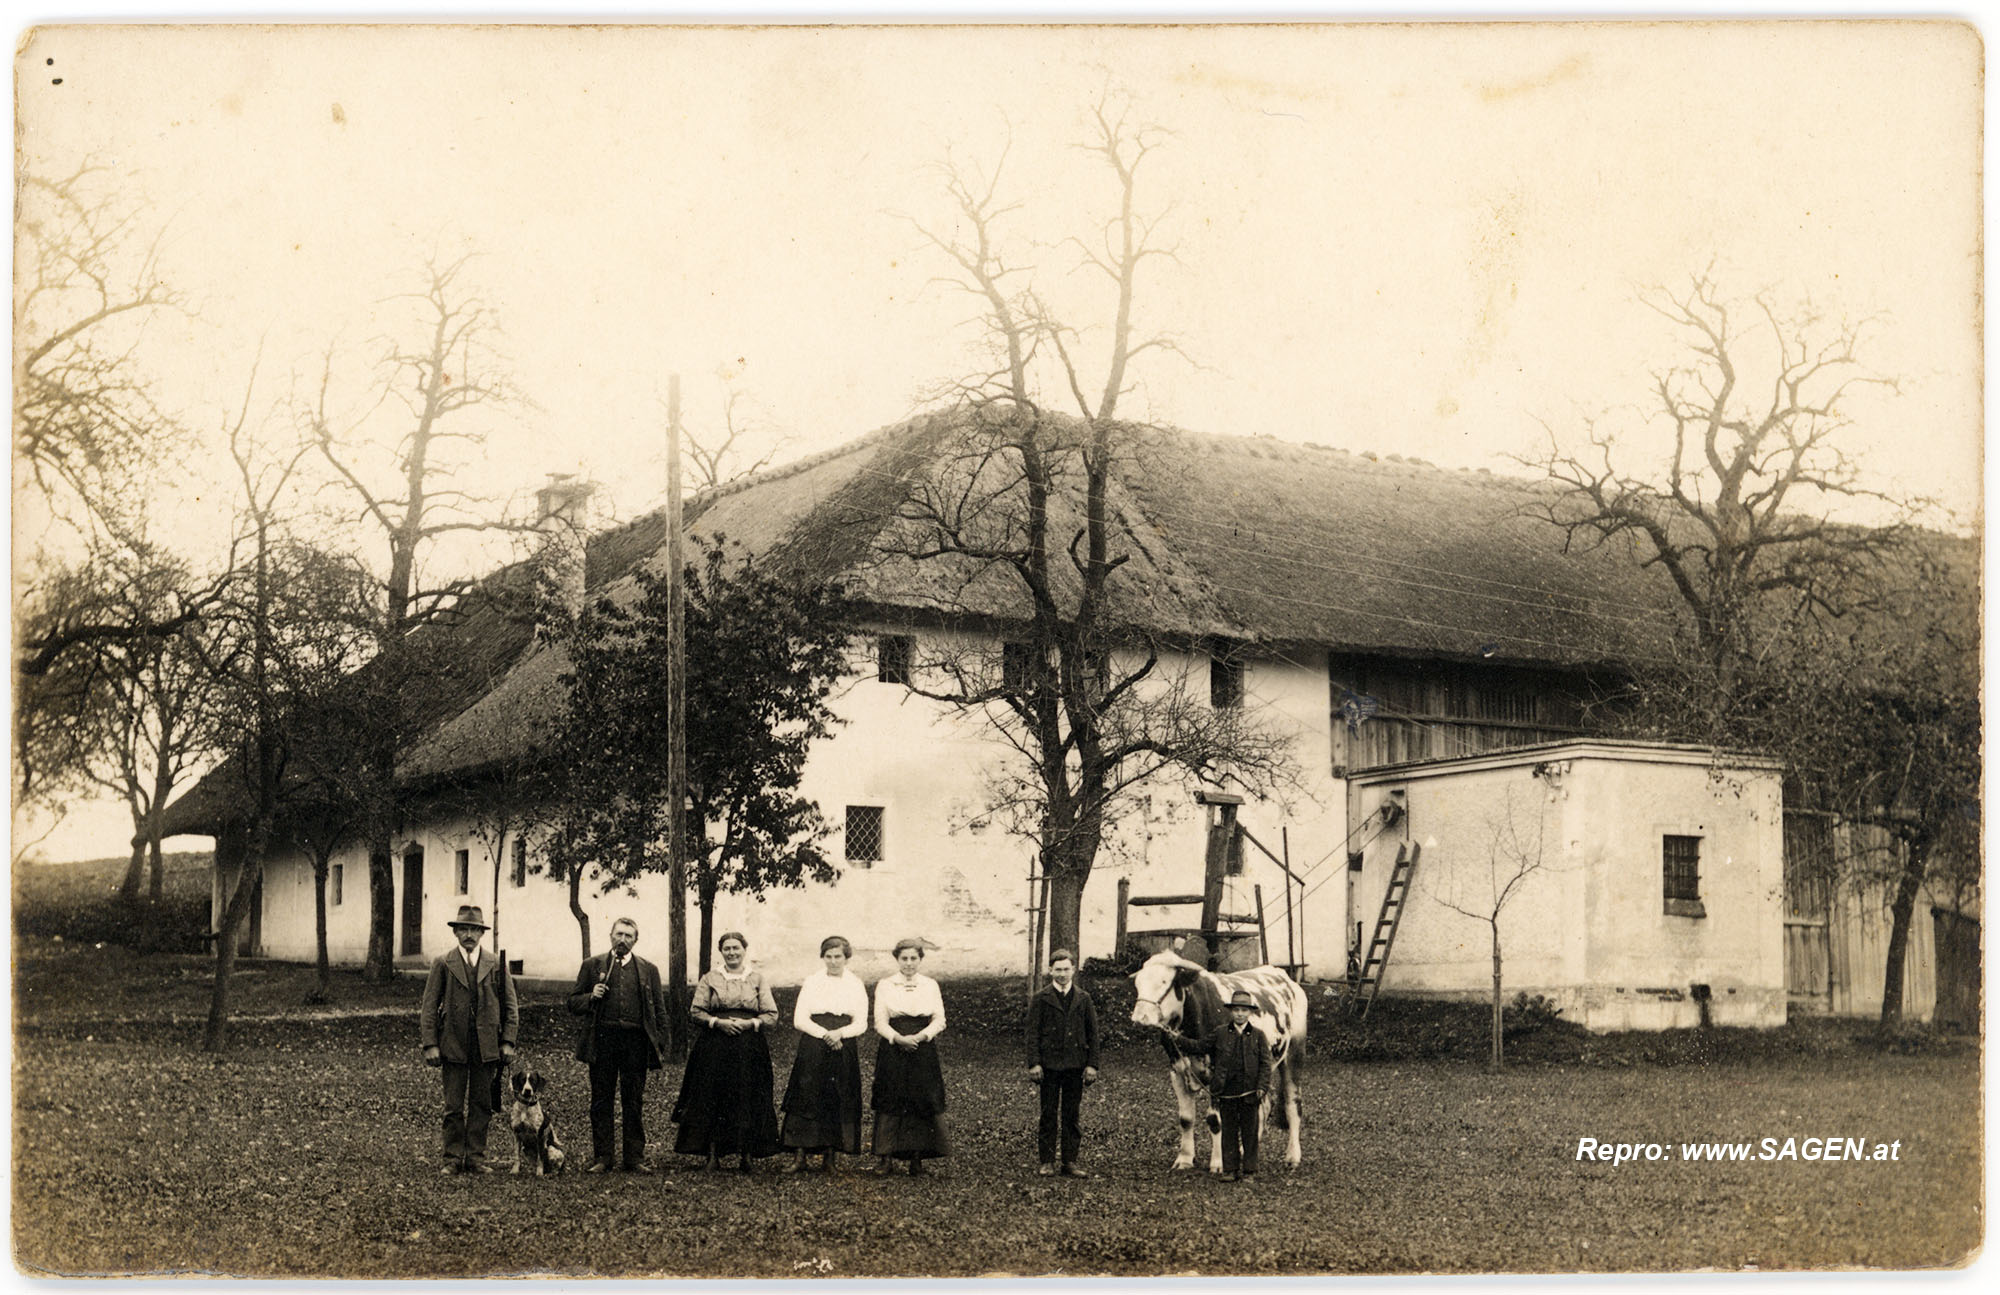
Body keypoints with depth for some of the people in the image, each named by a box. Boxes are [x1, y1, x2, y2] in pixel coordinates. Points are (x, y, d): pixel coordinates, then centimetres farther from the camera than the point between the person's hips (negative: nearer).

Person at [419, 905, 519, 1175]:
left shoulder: (496, 965, 8)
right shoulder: (443, 965, 3)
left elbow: (511, 1006, 9)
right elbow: (429, 1007, 2)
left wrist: (508, 1041, 1)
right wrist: (430, 1044, -5)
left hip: (487, 1048, 2)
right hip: (453, 1046, -2)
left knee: (482, 1106, 5)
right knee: (454, 1107, 1)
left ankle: (476, 1157, 11)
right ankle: (453, 1159, 7)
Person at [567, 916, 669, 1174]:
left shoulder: (648, 970, 12)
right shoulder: (592, 966, 11)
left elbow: (660, 1011, 12)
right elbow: (573, 1003, 12)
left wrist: (660, 1046, 3)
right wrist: (591, 997, -9)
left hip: (636, 1041, 0)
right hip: (602, 1040, 0)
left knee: (634, 1104, 2)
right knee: (601, 1102, 3)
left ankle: (634, 1158, 7)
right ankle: (602, 1157, 8)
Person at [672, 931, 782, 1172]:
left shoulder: (757, 980, 10)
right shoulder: (709, 979, 10)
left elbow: (772, 1015, 7)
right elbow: (696, 1011, 5)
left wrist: (750, 1023, -10)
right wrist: (718, 1022, -11)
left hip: (749, 1049, 0)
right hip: (714, 1048, 0)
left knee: (747, 1101, -5)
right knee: (712, 1099, -4)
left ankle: (746, 1154, -3)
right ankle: (714, 1153, 0)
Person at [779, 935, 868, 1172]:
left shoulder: (856, 985, 8)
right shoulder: (812, 982, 5)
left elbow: (861, 1024, 4)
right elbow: (799, 1020, -1)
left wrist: (840, 1033, -14)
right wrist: (825, 1034, -13)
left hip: (844, 1051, 1)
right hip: (813, 1051, -1)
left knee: (839, 1101, -1)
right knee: (807, 1099, -6)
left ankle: (829, 1156, 5)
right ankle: (800, 1155, -4)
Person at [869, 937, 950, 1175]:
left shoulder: (930, 986, 11)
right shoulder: (885, 985, 7)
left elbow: (939, 1020, 4)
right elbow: (880, 1022, 1)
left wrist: (920, 1036, -13)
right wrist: (899, 1038, -17)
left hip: (924, 1051, 1)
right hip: (892, 1051, -1)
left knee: (922, 1103, -3)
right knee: (890, 1103, -6)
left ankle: (917, 1157, 2)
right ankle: (886, 1157, -4)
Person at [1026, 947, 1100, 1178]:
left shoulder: (1083, 999, 8)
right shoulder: (1041, 999, 2)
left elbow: (1092, 1034, 8)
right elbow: (1033, 1033, 0)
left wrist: (1092, 1064, 1)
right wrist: (1034, 1063, -9)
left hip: (1075, 1065, 2)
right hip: (1049, 1064, -2)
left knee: (1073, 1115, 4)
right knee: (1048, 1114, 2)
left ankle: (1070, 1161, 10)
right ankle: (1046, 1161, 8)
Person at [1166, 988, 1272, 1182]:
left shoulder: (1258, 1036, 1)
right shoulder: (1219, 1033, 4)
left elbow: (1265, 1063, 0)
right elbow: (1200, 1047, 8)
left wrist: (1262, 1087, -9)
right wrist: (1180, 1039, -3)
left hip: (1249, 1093, -1)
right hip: (1226, 1092, 1)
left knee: (1249, 1133, 5)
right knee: (1229, 1132, 6)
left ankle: (1249, 1170, 12)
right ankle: (1229, 1170, 12)